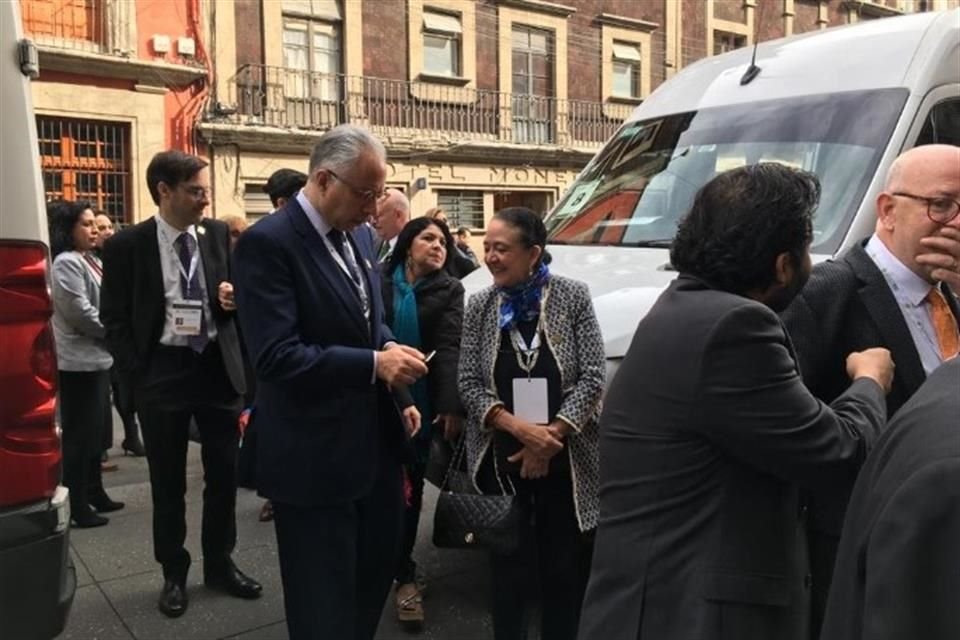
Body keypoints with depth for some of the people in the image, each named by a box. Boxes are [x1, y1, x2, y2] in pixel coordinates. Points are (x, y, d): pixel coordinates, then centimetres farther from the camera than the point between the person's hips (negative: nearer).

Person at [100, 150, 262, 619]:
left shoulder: (219, 234, 1)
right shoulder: (126, 245, -6)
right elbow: (116, 320, -2)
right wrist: (138, 374, -9)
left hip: (217, 366, 3)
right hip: (161, 371, -3)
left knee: (224, 474, 12)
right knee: (168, 481, 10)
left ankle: (219, 564, 31)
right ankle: (174, 573, 28)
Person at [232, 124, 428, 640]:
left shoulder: (357, 236, 9)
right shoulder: (267, 242, -17)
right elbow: (275, 356, -25)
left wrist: (396, 395, 3)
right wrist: (374, 365, -26)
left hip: (374, 442, 8)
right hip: (314, 456, -8)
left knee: (377, 569, 22)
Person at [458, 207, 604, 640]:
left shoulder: (572, 297, -5)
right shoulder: (479, 306, 1)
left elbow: (592, 377, -8)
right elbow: (469, 385, -2)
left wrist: (551, 435, -16)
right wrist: (519, 428, -17)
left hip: (566, 461, -1)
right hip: (501, 461, 1)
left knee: (565, 571, 11)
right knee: (509, 569, 11)